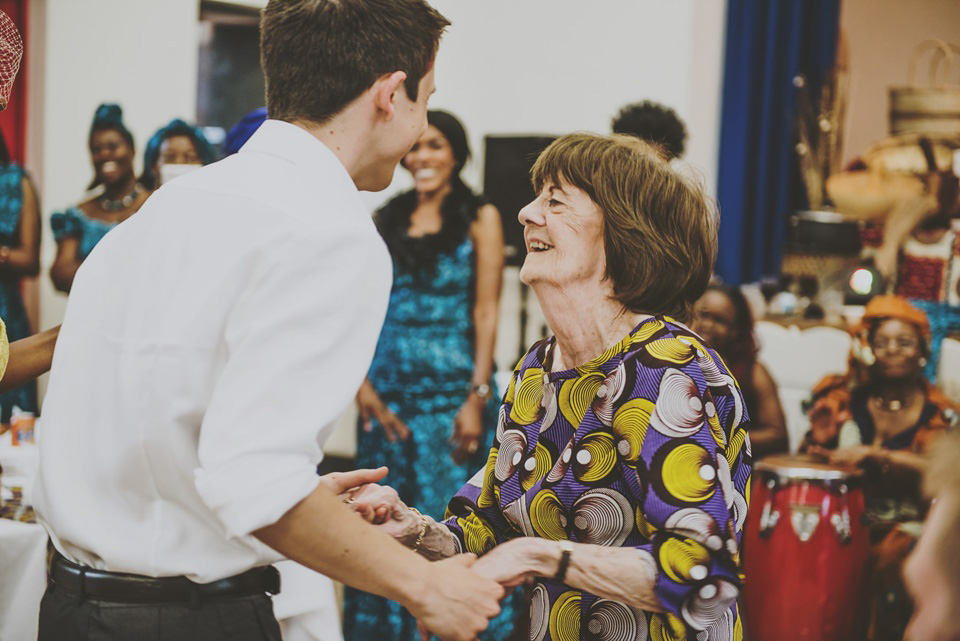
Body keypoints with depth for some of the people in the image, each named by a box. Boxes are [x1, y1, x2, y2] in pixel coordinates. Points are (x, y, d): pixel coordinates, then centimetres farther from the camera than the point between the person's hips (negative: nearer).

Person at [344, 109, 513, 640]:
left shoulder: (479, 218, 1)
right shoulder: (387, 219, 11)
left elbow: (485, 311, -5)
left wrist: (477, 397, -13)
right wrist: (363, 383, -4)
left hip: (451, 386, -4)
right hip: (389, 385, 4)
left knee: (448, 517, -2)